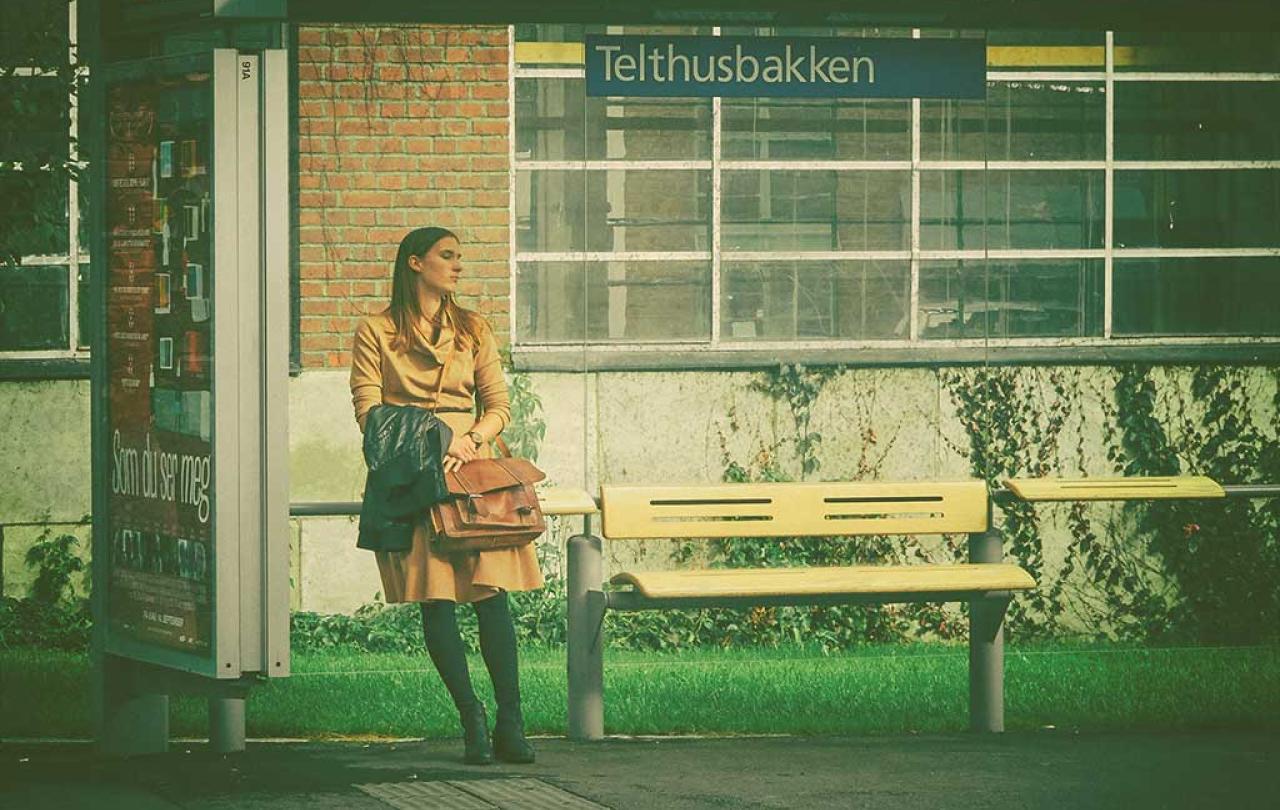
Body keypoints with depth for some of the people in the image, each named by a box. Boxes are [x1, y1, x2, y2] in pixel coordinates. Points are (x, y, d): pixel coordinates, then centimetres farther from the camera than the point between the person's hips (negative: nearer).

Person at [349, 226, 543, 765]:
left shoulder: (473, 331, 18)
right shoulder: (376, 333, 6)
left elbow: (497, 403, 13)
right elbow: (369, 410, -1)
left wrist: (472, 440, -8)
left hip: (472, 467, 2)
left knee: (491, 591, -8)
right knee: (435, 598, -8)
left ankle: (509, 724, -7)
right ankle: (473, 721, -4)